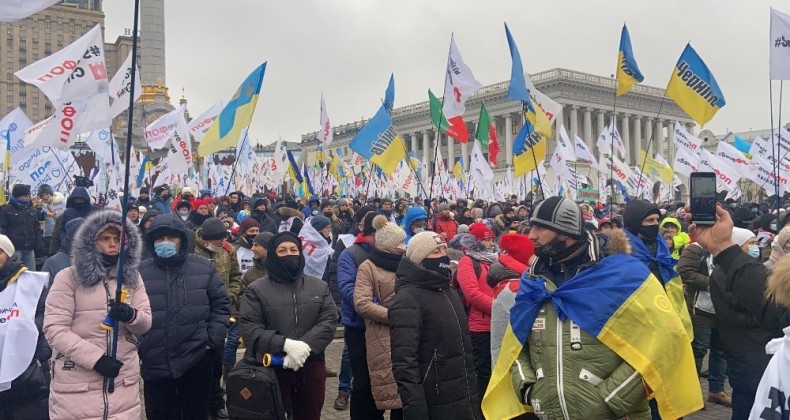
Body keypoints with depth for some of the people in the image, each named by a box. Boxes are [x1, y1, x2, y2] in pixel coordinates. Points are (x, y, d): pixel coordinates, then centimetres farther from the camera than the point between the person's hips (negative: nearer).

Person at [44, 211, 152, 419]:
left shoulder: (132, 277, 8)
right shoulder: (68, 277, -3)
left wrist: (131, 316, -20)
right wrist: (95, 358, -18)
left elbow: (145, 324, 3)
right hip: (77, 382, -3)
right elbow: (53, 328, -10)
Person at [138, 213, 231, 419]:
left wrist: (213, 341, -4)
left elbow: (221, 306, 3)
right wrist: (136, 348, -6)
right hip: (155, 364, 0)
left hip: (197, 360, 0)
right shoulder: (140, 272, 0)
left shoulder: (204, 267, 1)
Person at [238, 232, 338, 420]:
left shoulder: (319, 287, 9)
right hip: (270, 367, -2)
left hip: (311, 365, 3)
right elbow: (249, 327, -10)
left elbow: (329, 320, -2)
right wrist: (285, 344, -22)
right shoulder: (256, 289, 1)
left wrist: (305, 345, -19)